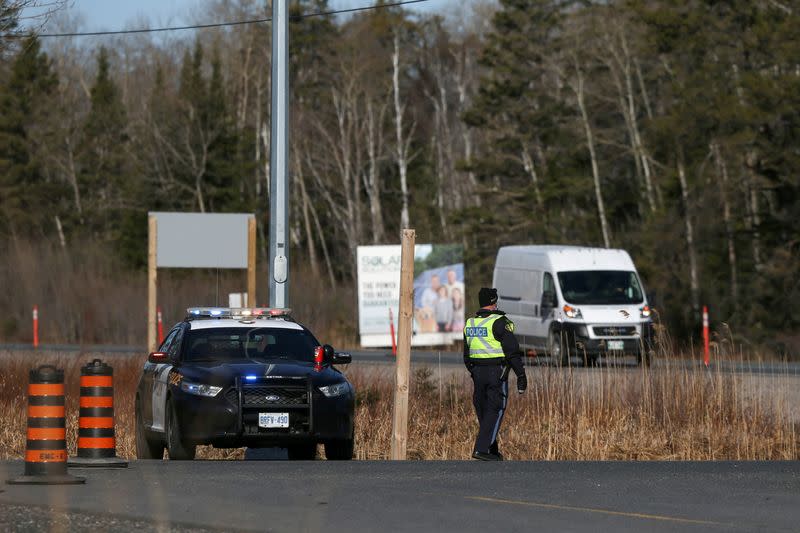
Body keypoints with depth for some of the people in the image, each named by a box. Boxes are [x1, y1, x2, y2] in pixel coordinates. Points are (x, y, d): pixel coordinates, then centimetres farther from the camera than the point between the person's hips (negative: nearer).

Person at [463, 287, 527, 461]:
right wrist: (521, 375, -11)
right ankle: (481, 449, -14)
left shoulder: (470, 323, 10)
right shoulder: (499, 322, -12)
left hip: (478, 373, 7)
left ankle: (492, 451, 21)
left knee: (483, 411, 14)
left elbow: (467, 355, 17)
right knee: (495, 411, -4)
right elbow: (512, 351, -14)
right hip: (497, 372, -7)